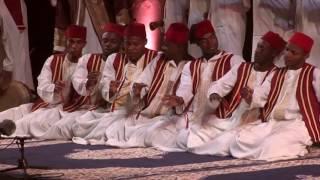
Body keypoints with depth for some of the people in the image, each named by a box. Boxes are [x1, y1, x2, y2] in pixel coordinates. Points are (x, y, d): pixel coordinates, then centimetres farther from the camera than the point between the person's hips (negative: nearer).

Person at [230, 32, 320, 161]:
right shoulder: (277, 75, 19)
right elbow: (259, 97, 12)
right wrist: (249, 97, -12)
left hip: (298, 125, -7)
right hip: (271, 124, 7)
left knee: (271, 146, -35)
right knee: (240, 140, -16)